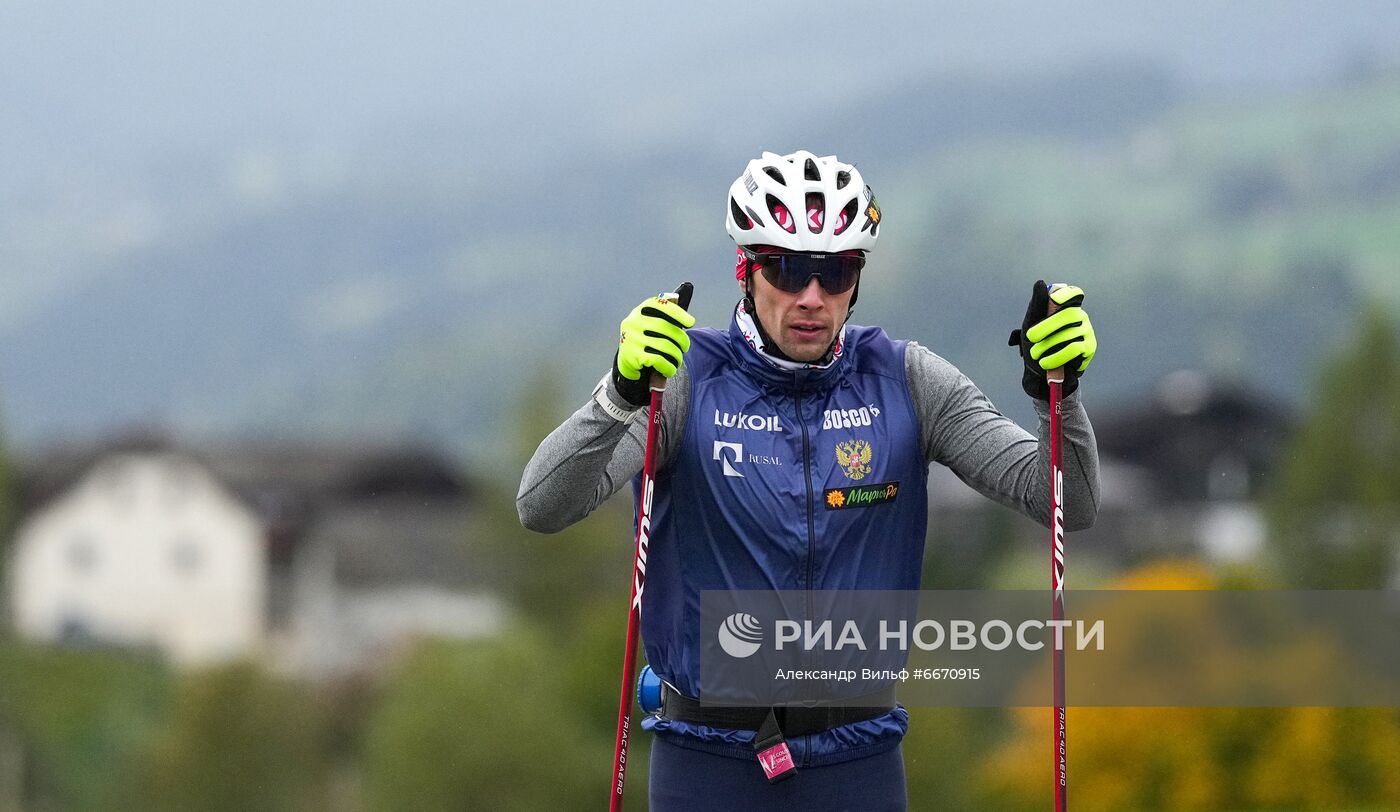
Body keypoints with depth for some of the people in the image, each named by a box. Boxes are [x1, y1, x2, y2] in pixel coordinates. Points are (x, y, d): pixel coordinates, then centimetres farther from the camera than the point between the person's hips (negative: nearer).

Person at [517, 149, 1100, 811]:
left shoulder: (903, 382, 0)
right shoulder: (688, 380, -7)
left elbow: (1069, 507, -2)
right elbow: (541, 508, -18)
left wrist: (1057, 391, -21)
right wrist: (622, 393, -34)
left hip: (857, 757, 2)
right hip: (710, 759, -2)